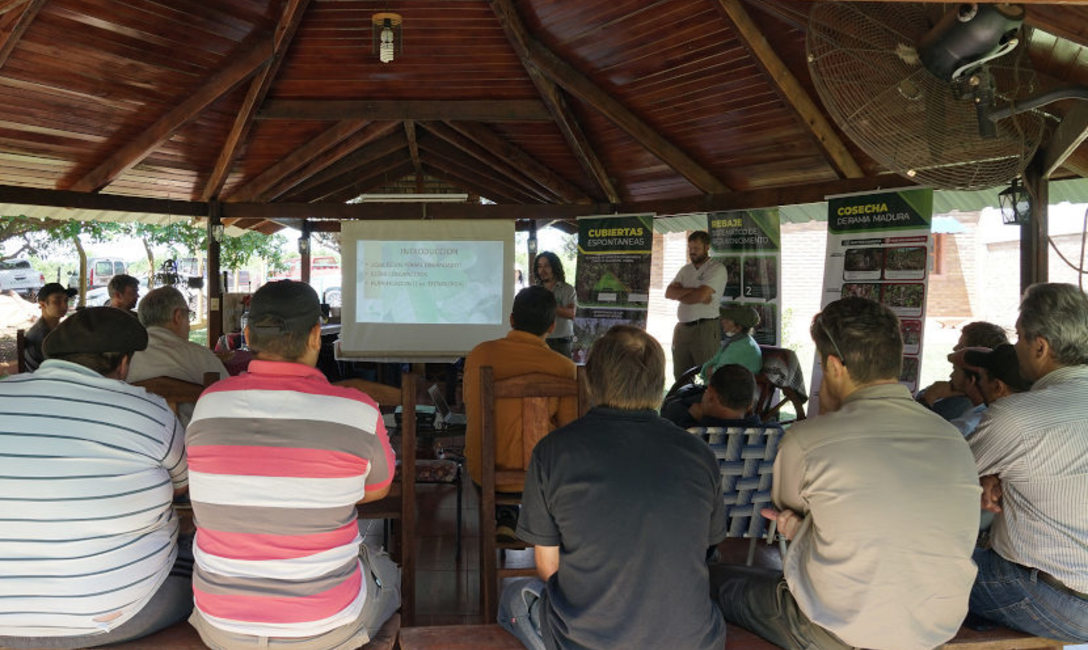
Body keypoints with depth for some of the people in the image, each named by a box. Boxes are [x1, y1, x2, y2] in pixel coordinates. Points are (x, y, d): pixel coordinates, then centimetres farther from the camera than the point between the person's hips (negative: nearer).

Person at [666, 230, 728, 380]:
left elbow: (701, 295, -17)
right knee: (680, 376, 10)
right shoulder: (685, 269, 18)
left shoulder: (717, 268, -4)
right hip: (682, 328, 7)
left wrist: (680, 294, 0)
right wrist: (692, 291, -10)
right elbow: (668, 292, 5)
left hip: (705, 328, -7)